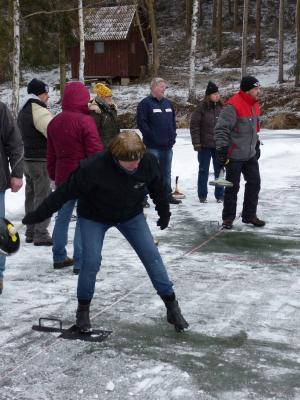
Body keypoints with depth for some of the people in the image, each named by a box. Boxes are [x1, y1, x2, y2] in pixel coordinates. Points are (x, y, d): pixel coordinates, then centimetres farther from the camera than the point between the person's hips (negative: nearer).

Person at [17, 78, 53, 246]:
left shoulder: (23, 111, 15)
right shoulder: (39, 111, -17)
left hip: (28, 159, 10)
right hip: (41, 161, -10)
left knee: (31, 196, 14)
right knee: (43, 197, -5)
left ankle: (31, 232, 20)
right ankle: (41, 235, -4)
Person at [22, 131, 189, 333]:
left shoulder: (148, 162, -24)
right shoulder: (93, 167, -36)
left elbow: (158, 188, -3)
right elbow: (66, 191, -25)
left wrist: (164, 213, 11)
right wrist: (38, 214, -21)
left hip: (132, 216, 3)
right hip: (94, 218, -3)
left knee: (152, 256, -2)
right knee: (91, 263, -13)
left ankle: (172, 307, 10)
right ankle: (83, 309, 12)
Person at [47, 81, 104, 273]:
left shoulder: (54, 122, 8)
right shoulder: (85, 121, -16)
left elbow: (51, 154, 15)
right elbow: (96, 152, -17)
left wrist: (53, 175, 24)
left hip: (62, 176, 7)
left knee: (63, 216, 16)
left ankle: (59, 257, 23)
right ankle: (80, 262, -2)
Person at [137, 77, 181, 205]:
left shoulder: (168, 103, 15)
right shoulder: (145, 103, -7)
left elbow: (173, 121, 22)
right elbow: (141, 122, -14)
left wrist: (173, 136, 11)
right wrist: (152, 137, -16)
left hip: (167, 145, 7)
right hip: (153, 146, -7)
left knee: (166, 172, 14)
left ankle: (167, 195, 24)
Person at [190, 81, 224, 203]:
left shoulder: (221, 107, 5)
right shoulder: (201, 107, -8)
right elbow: (194, 125, -8)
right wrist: (196, 143, -12)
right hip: (205, 145, -4)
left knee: (219, 170, 9)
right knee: (203, 170, 6)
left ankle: (220, 195, 17)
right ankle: (202, 195, 16)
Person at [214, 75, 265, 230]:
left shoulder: (254, 105, 9)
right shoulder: (233, 106, -19)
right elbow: (221, 129, -20)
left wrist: (257, 145, 24)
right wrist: (222, 148, -22)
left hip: (250, 154, 8)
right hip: (234, 155, -8)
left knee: (254, 183, 11)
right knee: (232, 187, 1)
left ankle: (249, 215, 23)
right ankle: (228, 217, 14)